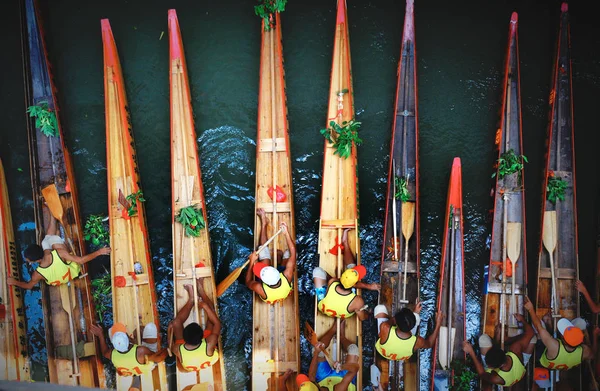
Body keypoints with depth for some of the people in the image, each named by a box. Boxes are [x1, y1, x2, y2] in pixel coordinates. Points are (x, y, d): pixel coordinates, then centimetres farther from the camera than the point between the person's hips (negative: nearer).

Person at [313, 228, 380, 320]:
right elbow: (363, 317, -22)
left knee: (318, 270, 4)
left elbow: (345, 282, -19)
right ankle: (345, 242, 25)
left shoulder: (331, 282, -40)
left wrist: (367, 286, -18)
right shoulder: (357, 301, -42)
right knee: (351, 266, -1)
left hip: (323, 308, 0)